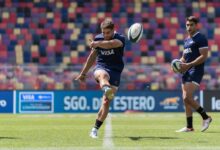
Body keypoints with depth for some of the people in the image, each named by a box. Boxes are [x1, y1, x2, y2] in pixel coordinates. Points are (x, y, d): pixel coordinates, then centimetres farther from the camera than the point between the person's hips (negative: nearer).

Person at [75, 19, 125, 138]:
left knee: (106, 102, -7)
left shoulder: (120, 39, -7)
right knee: (103, 75, -39)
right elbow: (92, 57, 20)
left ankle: (95, 129, 3)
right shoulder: (98, 39, 7)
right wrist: (83, 73, 25)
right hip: (101, 67, 1)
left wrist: (98, 44, -49)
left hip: (115, 71, -1)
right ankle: (107, 89, -76)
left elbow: (111, 44, -32)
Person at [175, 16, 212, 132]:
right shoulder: (187, 40, 18)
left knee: (187, 98, -18)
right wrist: (179, 64, 4)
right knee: (185, 99, 5)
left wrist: (188, 65, -20)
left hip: (196, 71, -9)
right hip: (187, 72, 9)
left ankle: (205, 117, -4)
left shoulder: (200, 39, -8)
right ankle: (189, 127, 10)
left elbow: (204, 56, -15)